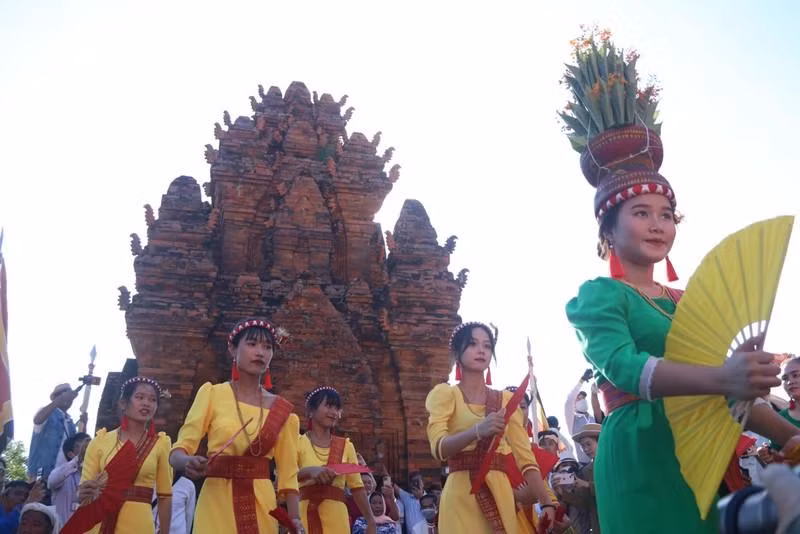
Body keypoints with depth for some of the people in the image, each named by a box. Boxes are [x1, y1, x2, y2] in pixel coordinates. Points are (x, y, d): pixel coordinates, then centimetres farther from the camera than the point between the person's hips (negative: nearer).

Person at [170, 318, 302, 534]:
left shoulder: (281, 409, 3)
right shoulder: (212, 394, -3)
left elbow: (288, 472, 3)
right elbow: (179, 451, -6)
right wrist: (188, 463, -28)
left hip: (262, 506, 2)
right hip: (217, 502, -2)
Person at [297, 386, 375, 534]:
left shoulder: (346, 446, 12)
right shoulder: (298, 442, 3)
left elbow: (356, 486, 13)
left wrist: (370, 520, 7)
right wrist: (309, 471, -28)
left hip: (336, 514, 3)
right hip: (304, 513, -2)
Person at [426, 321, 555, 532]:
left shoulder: (506, 399, 11)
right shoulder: (444, 393, 0)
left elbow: (525, 458, 3)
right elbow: (438, 448, -16)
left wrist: (546, 503, -10)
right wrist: (477, 430, -32)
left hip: (502, 493, 3)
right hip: (462, 495, -3)